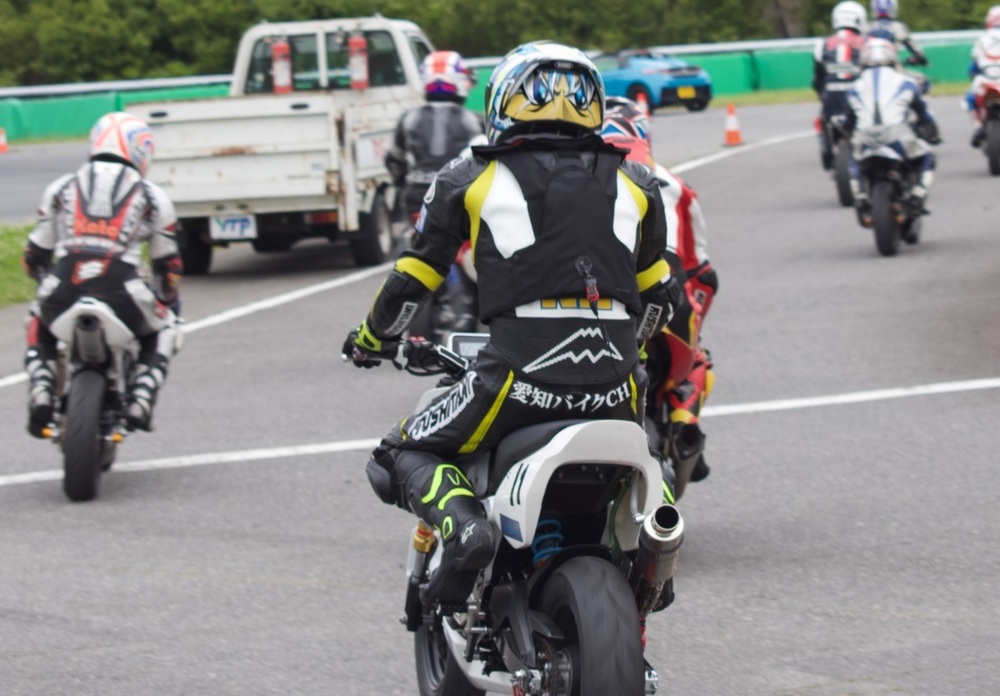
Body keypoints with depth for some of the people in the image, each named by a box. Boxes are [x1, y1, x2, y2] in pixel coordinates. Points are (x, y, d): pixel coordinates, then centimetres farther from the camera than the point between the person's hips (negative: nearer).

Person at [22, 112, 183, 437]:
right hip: (121, 296, -1)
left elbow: (35, 256, 24)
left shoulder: (60, 189, 19)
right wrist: (169, 299, 46)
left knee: (39, 322, 37)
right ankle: (140, 400, 7)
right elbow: (167, 262, 25)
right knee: (162, 329, 31)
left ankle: (40, 394, 12)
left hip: (62, 294, 1)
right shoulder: (152, 197, 15)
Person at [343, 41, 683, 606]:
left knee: (404, 455, 14)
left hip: (522, 378, -4)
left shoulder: (472, 180, 9)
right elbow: (661, 295, 26)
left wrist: (371, 340, 32)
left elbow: (412, 281, 13)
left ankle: (464, 525, -14)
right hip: (615, 385, 4)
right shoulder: (634, 182, 17)